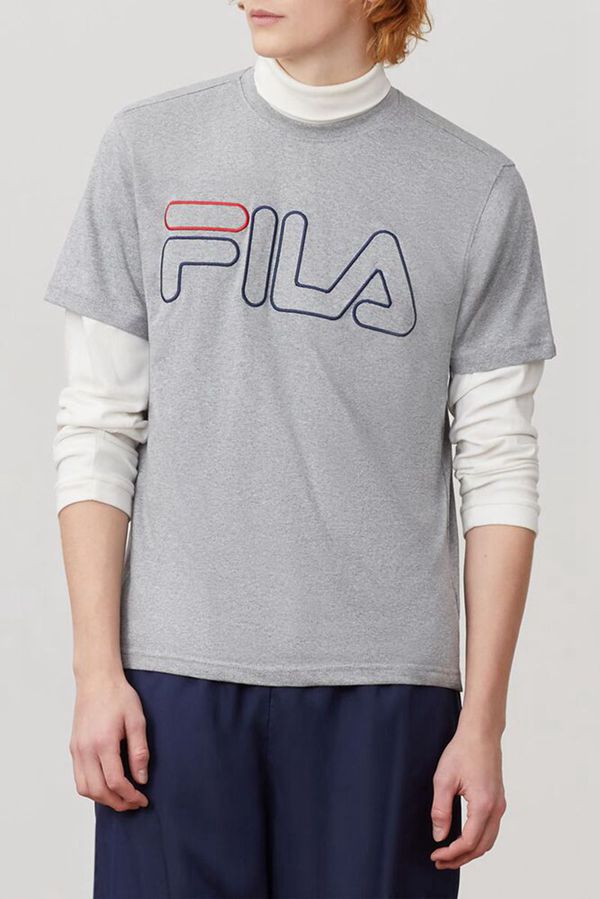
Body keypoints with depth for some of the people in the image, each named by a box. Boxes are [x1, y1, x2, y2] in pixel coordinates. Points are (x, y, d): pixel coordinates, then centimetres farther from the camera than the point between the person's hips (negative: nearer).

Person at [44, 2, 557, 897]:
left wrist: (483, 723, -2)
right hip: (177, 677, 1)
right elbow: (96, 428, 4)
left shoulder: (478, 190, 2)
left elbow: (499, 470, 2)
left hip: (383, 689, 0)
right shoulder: (148, 149, 5)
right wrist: (97, 671, -2)